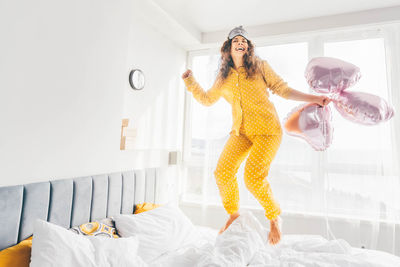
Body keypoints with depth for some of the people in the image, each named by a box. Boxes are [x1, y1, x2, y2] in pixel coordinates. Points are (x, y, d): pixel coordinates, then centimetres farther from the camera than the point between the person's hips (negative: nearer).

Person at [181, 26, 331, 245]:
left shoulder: (259, 66, 6)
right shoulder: (224, 77, 15)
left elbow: (282, 89, 4)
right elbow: (207, 99, 23)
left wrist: (313, 98, -4)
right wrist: (190, 82, 16)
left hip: (267, 129, -4)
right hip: (241, 131, 4)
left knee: (253, 177, -20)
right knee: (222, 172, -12)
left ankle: (274, 217, 10)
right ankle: (233, 215, 15)